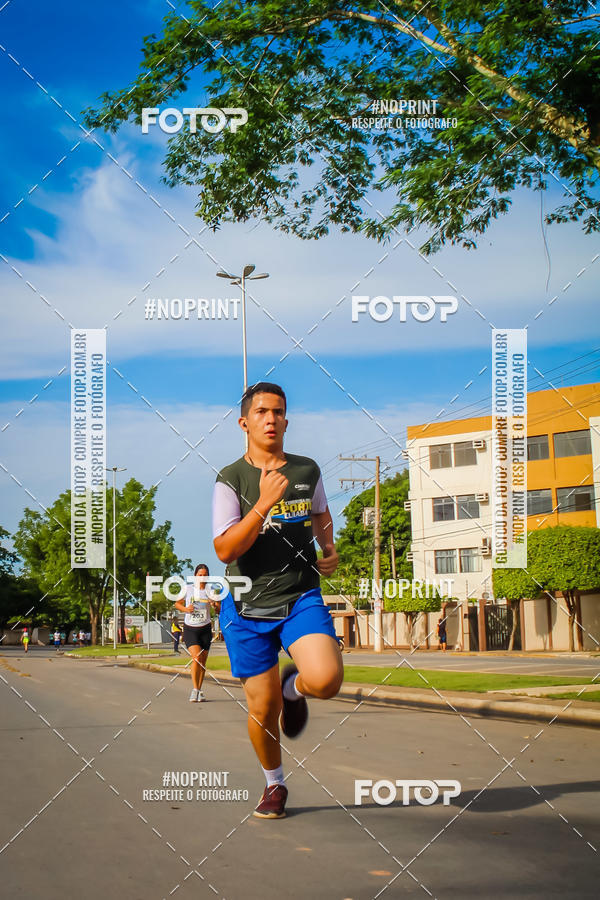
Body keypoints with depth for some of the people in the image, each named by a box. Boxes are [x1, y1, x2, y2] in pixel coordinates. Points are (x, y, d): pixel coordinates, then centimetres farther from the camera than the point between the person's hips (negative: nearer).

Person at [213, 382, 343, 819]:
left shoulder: (308, 470, 6)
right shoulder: (231, 480, -5)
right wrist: (264, 503, -25)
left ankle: (293, 687, 15)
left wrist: (329, 549, 11)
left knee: (326, 679, -23)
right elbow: (225, 550, -17)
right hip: (248, 605, -1)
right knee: (262, 708, 3)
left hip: (302, 597, 2)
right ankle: (274, 784, 31)